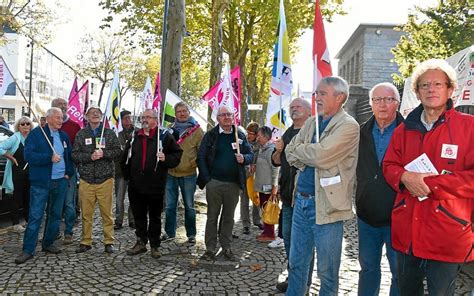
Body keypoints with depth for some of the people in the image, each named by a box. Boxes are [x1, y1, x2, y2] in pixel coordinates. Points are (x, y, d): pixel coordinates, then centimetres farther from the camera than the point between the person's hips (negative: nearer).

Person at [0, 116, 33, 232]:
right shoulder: (15, 138, -9)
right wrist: (12, 158, -14)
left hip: (29, 172, 5)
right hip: (17, 172, -5)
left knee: (28, 197, 13)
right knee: (17, 197, 2)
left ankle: (29, 219, 26)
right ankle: (15, 223, 10)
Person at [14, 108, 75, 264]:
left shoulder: (64, 136, 13)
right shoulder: (36, 134, -5)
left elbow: (69, 156, 19)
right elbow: (28, 155, -15)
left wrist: (68, 172, 5)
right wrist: (50, 158, -23)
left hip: (61, 182, 6)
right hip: (41, 182, -6)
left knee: (56, 215, 12)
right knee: (35, 216, -5)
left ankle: (48, 243, 26)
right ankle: (28, 250, 2)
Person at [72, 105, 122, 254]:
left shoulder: (109, 133, 7)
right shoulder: (81, 134, 9)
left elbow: (118, 151, 2)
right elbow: (75, 154, 2)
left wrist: (104, 153, -15)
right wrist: (90, 156, -14)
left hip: (105, 179, -1)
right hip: (86, 180, 1)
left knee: (107, 212, 1)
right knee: (86, 213, 6)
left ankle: (108, 242, 12)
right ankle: (86, 242, 19)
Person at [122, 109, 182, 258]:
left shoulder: (165, 136, -3)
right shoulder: (134, 137, 12)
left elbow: (177, 154, -2)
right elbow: (126, 157, 21)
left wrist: (166, 159, -19)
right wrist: (127, 173, 15)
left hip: (155, 185, -4)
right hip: (136, 185, 4)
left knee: (155, 217, 7)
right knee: (139, 216, 14)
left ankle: (154, 246, 20)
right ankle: (141, 243, 28)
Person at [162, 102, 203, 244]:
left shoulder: (197, 130, -3)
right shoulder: (171, 129, 7)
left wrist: (194, 163, -15)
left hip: (188, 174, -3)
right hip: (171, 173, 3)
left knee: (189, 206, 7)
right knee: (170, 205, 12)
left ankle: (191, 234, 19)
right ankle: (169, 232, 26)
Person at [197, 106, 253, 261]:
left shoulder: (240, 135, 8)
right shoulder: (211, 135, 1)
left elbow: (250, 154, 12)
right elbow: (201, 157, -1)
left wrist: (244, 158, -12)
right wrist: (206, 178, -8)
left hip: (233, 184, 2)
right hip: (214, 183, -2)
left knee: (229, 217, 10)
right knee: (212, 216, 5)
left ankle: (226, 247, 21)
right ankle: (210, 248, 14)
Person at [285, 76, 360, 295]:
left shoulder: (348, 126, -11)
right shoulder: (311, 123, 13)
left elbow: (321, 155, -22)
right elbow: (290, 153, 8)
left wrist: (298, 150, -4)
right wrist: (309, 158, -11)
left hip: (326, 205, -7)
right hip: (301, 201, 7)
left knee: (327, 271, 7)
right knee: (296, 263, 19)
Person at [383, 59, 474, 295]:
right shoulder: (404, 129, 10)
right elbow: (389, 166, 12)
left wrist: (431, 183, -17)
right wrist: (405, 177, -10)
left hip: (447, 236, -4)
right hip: (406, 233, 5)